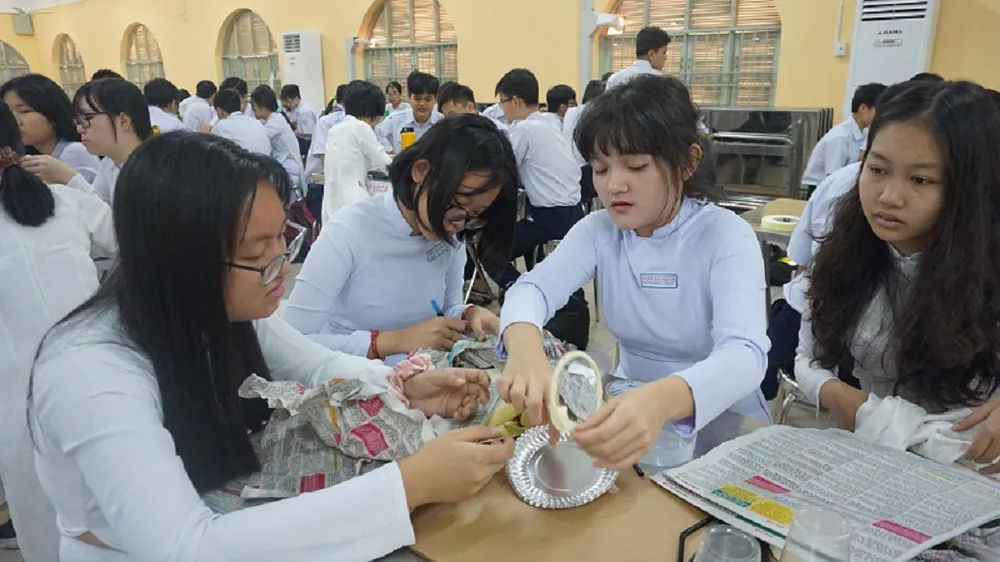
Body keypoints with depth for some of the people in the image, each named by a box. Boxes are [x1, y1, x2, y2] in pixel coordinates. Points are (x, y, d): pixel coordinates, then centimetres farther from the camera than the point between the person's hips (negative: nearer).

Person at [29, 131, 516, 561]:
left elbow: (316, 366, 2)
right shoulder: (89, 372, -31)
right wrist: (409, 485, -42)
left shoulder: (223, 308, -11)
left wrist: (403, 389, -18)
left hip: (226, 518, 5)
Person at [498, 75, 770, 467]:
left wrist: (663, 400, -53)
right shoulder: (598, 230, -3)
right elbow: (533, 286, -19)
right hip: (628, 409, 4)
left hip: (720, 425, -3)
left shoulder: (727, 236, -16)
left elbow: (744, 354, -31)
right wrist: (525, 346, -44)